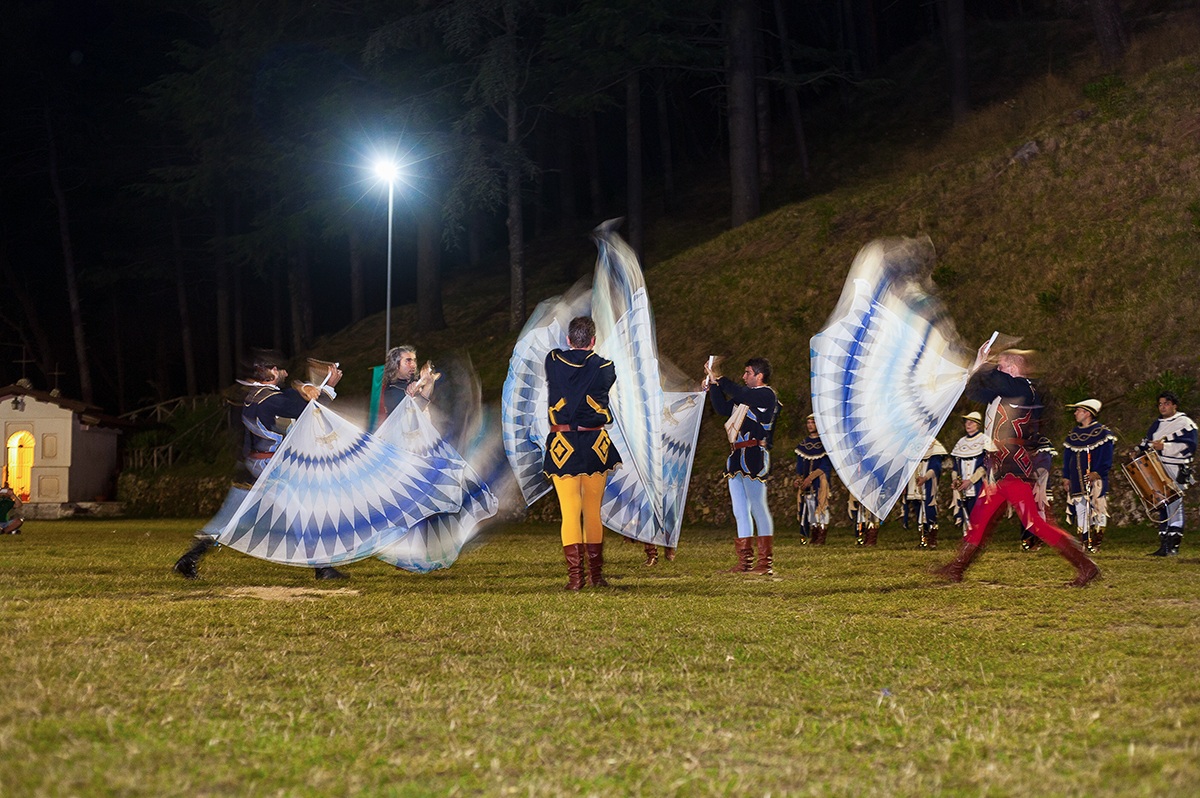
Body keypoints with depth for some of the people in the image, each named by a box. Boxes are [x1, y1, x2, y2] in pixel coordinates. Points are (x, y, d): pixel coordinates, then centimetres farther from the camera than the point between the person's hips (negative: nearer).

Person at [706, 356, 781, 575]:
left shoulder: (766, 395, -7)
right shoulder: (747, 397, 21)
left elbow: (738, 394, -18)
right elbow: (723, 408, 24)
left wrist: (717, 378, -6)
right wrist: (713, 385, 16)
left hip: (754, 456, -9)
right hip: (737, 456, 9)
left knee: (757, 508, -9)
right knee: (740, 510, 8)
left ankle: (766, 562, -9)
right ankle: (745, 562, 11)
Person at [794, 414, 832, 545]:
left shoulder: (824, 443, -1)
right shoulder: (803, 444, 17)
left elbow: (825, 465, -9)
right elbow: (799, 465, 18)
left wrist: (810, 477, -17)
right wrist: (798, 479, 1)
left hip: (820, 480, -5)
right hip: (805, 483, 5)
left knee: (820, 506, -10)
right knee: (808, 507, 2)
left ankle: (821, 538, -10)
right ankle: (812, 537, 5)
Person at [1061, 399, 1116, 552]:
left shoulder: (1102, 432, -2)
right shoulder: (1073, 434, 17)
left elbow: (1106, 455, -8)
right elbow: (1067, 457, 19)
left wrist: (1097, 472, -17)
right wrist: (1066, 477, 13)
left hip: (1095, 480, -5)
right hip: (1077, 481, 6)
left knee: (1097, 510, -5)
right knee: (1080, 510, 2)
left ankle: (1097, 542, -1)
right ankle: (1083, 543, 5)